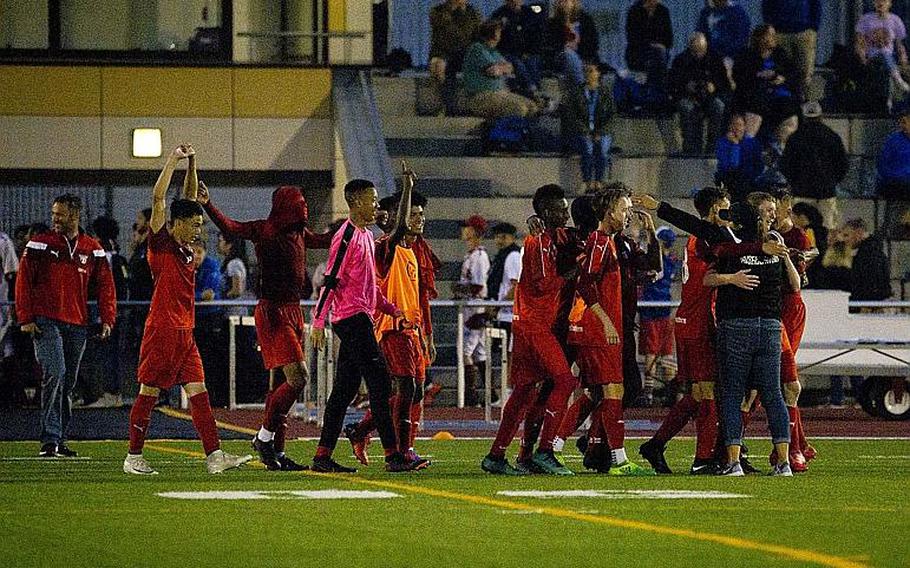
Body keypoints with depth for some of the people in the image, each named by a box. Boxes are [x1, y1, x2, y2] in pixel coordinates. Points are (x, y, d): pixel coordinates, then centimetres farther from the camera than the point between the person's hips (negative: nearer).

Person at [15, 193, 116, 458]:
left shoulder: (92, 249, 9)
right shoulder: (39, 244, 1)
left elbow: (105, 285, 13)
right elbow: (24, 282, 1)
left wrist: (107, 319, 2)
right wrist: (25, 318, -7)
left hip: (77, 325, 4)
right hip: (45, 322, -4)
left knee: (68, 383, 9)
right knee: (54, 374, -18)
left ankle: (61, 439, 17)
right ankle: (50, 439, -17)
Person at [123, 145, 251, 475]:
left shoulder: (186, 248, 13)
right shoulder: (162, 244, -6)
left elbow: (189, 200, 22)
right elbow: (158, 199, -15)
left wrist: (192, 163, 16)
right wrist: (173, 160, -13)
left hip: (185, 333, 7)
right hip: (162, 332, -7)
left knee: (198, 393, 0)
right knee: (149, 393, 0)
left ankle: (214, 455, -6)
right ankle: (133, 457, 7)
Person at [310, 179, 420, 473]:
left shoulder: (366, 236, 18)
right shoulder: (347, 236, -11)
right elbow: (331, 280, -15)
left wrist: (392, 309, 19)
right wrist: (319, 321, -18)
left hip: (360, 318, 10)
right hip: (352, 317, -10)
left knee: (344, 389, 8)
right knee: (380, 383, -11)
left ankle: (323, 457, 9)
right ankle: (392, 455, -11)